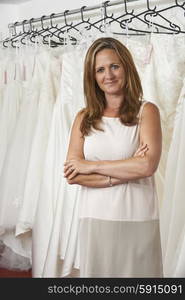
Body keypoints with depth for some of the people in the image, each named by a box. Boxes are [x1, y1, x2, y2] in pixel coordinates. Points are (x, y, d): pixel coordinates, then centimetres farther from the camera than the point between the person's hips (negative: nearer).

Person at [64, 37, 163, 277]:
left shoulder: (146, 111, -1)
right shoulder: (84, 118, 7)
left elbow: (148, 165, -16)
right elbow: (72, 174, -3)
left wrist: (91, 166, -10)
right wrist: (126, 172, -11)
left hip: (137, 220, -2)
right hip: (94, 220, 2)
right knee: (96, 272, 11)